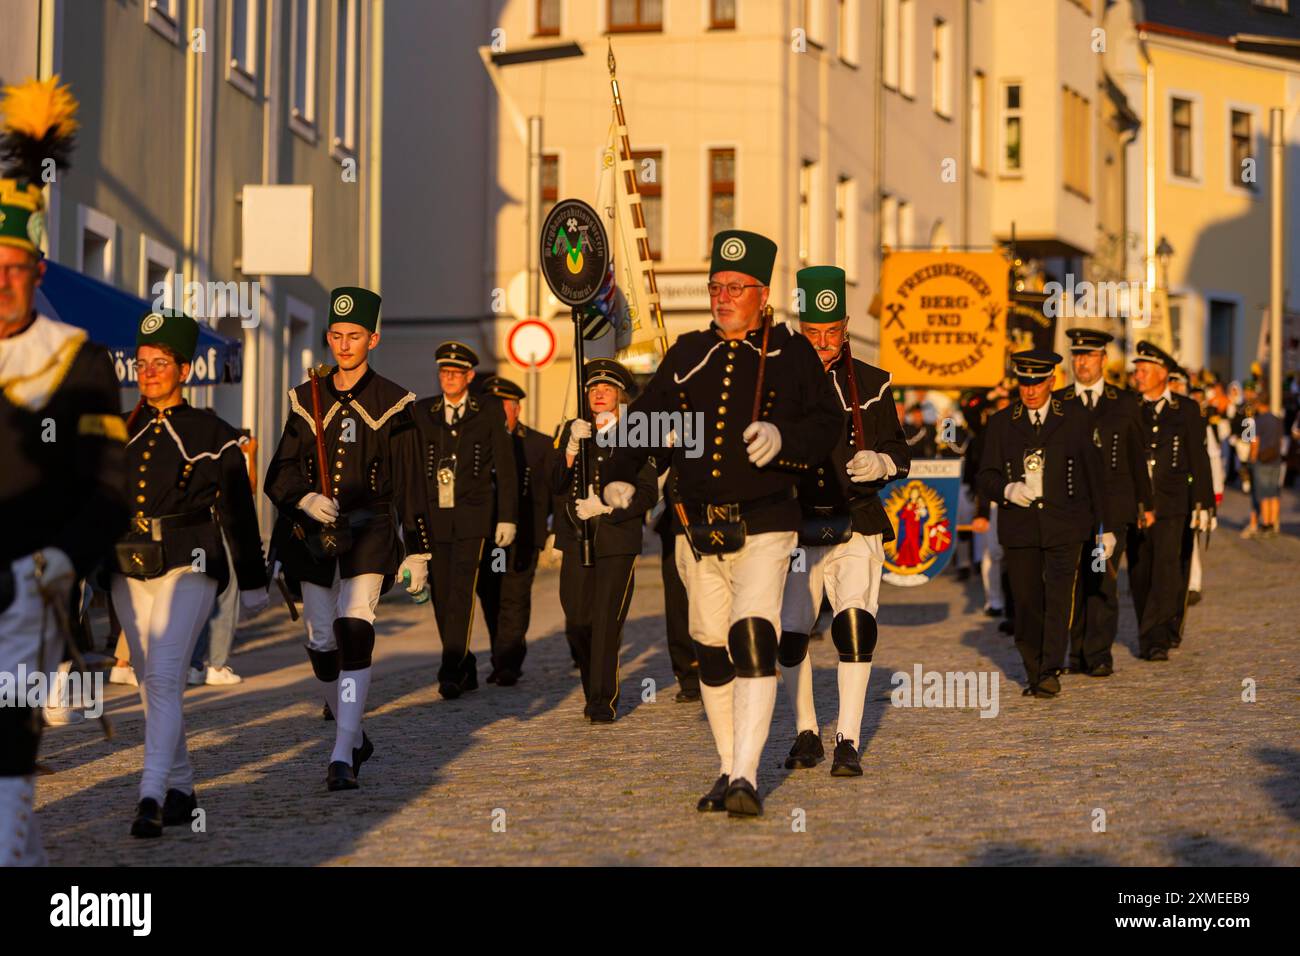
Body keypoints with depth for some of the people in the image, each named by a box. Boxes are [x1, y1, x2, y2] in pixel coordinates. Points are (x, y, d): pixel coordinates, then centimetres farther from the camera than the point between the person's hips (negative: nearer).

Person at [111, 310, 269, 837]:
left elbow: (239, 513, 4)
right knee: (150, 684, 10)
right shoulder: (121, 433, 11)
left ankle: (152, 796, -22)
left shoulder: (213, 434, 0)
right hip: (128, 571, 5)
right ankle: (181, 790, 21)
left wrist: (252, 584, 5)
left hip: (188, 565, -5)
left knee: (163, 677, -17)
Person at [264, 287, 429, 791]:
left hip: (369, 531, -4)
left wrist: (417, 551, 1)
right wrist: (305, 499, -14)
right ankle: (354, 735, 28)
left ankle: (344, 756, -23)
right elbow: (280, 473, 8)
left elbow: (410, 483, 4)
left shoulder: (391, 403, 3)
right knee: (321, 643, 6)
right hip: (313, 534, 4)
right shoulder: (306, 399, 11)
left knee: (354, 632, -20)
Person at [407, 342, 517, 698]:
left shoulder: (489, 411, 5)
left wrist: (507, 518, 0)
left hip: (473, 514, -3)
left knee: (462, 591, -14)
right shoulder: (422, 412, 10)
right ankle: (466, 669, 15)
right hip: (434, 516, 3)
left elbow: (505, 467, 5)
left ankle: (451, 671, -17)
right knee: (442, 596, 4)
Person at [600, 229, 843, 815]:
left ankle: (746, 777, -19)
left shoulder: (791, 353, 2)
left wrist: (784, 437, -19)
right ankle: (728, 771, 20)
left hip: (764, 528, -4)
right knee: (711, 650, 8)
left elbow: (828, 423, 1)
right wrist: (622, 476, 1)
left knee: (753, 640, -18)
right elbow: (646, 416, 16)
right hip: (697, 527, 4)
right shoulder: (687, 354, 11)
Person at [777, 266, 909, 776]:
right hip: (797, 531, 1)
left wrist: (879, 463, -14)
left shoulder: (871, 384, 5)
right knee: (788, 635, 0)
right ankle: (806, 733, 21)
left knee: (854, 622, -18)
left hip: (857, 529, -1)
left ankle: (848, 742, -13)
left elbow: (899, 453, 8)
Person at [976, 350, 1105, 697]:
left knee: (1058, 597, -16)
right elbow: (986, 477, 7)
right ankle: (1034, 674, 14)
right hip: (1019, 526, 2)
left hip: (1064, 526, -2)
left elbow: (1094, 472, 9)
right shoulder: (1001, 423, 9)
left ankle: (1051, 672, -18)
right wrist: (1007, 489, -16)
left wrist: (1105, 525, 9)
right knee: (1026, 603, 3)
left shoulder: (1075, 417, 6)